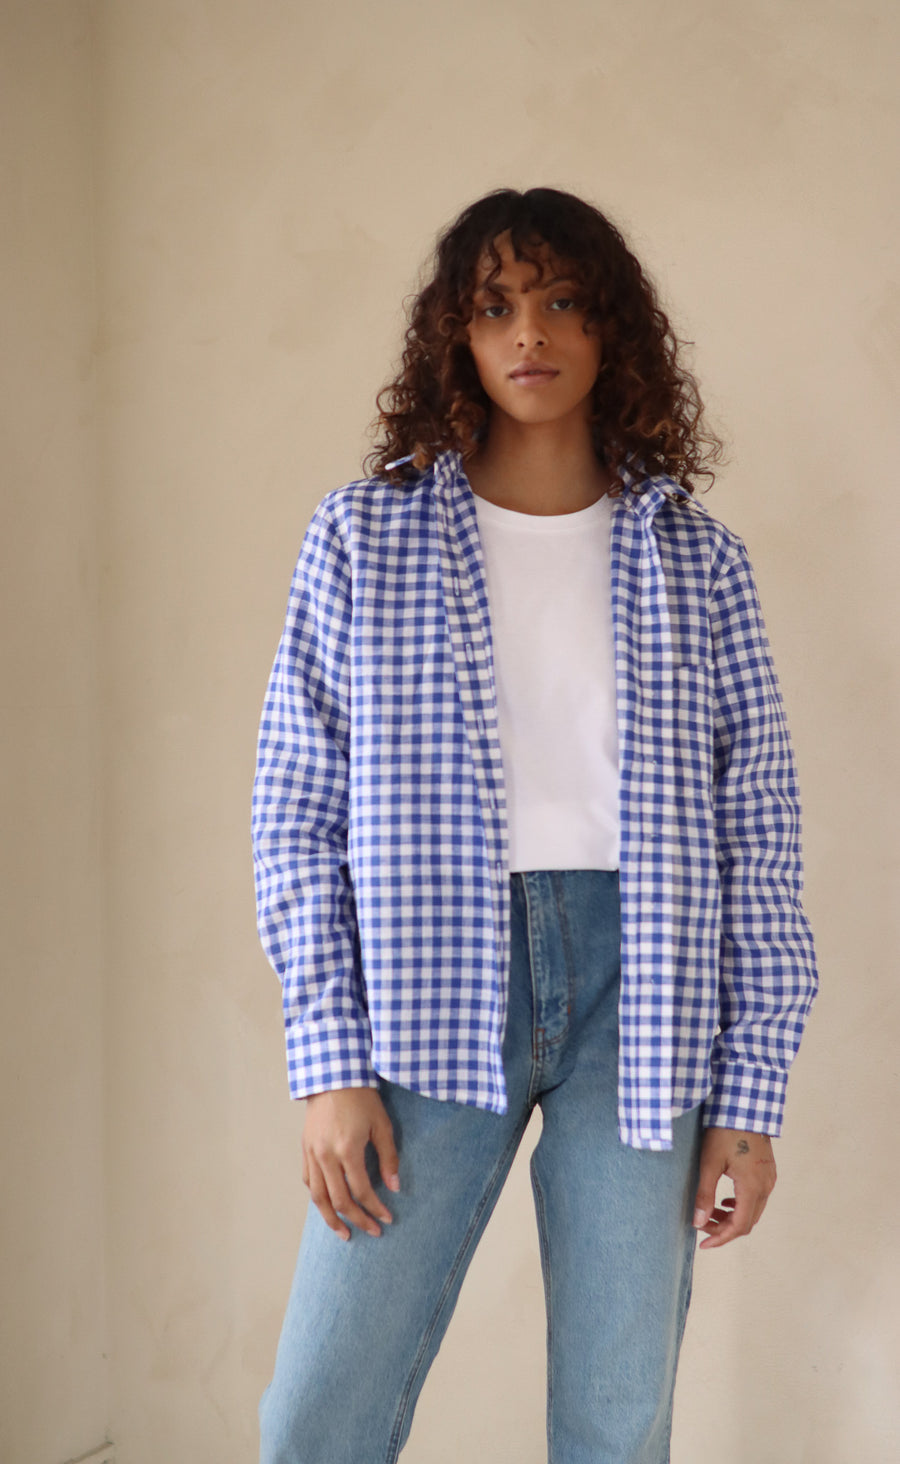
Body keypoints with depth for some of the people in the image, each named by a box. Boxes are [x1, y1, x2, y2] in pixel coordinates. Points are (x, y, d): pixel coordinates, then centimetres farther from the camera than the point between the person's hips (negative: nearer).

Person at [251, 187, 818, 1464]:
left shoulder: (696, 558, 6)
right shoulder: (363, 537, 5)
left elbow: (759, 834, 5)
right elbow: (297, 813, 3)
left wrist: (752, 1093, 0)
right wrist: (329, 1063, -4)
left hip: (642, 989, 1)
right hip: (433, 991, 0)